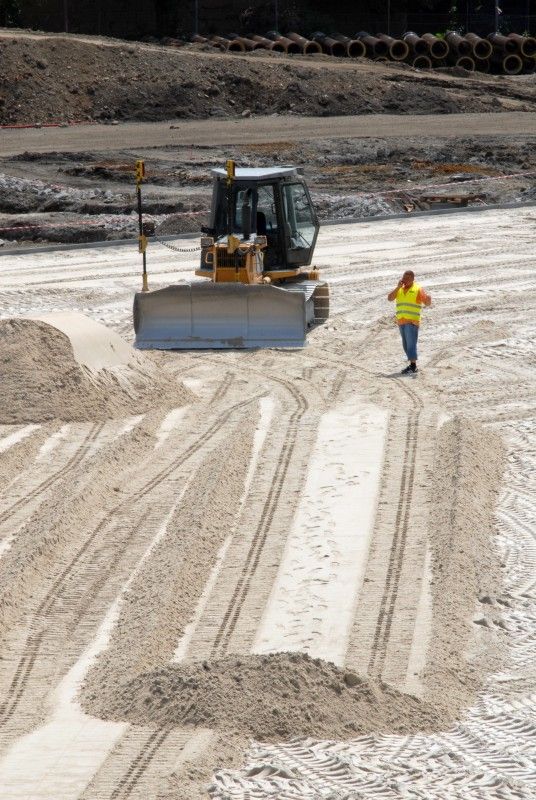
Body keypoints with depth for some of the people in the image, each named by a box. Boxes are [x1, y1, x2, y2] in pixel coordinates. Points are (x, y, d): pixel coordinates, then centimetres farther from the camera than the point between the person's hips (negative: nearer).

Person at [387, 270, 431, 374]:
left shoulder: (418, 289, -4)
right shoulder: (399, 289, 12)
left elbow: (428, 303, -9)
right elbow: (389, 298, 0)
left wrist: (428, 299, -32)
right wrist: (398, 287, -9)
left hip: (412, 321, -6)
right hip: (401, 321, 6)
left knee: (411, 343, -13)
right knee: (406, 344, 8)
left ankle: (413, 367, -14)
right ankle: (412, 365, 13)